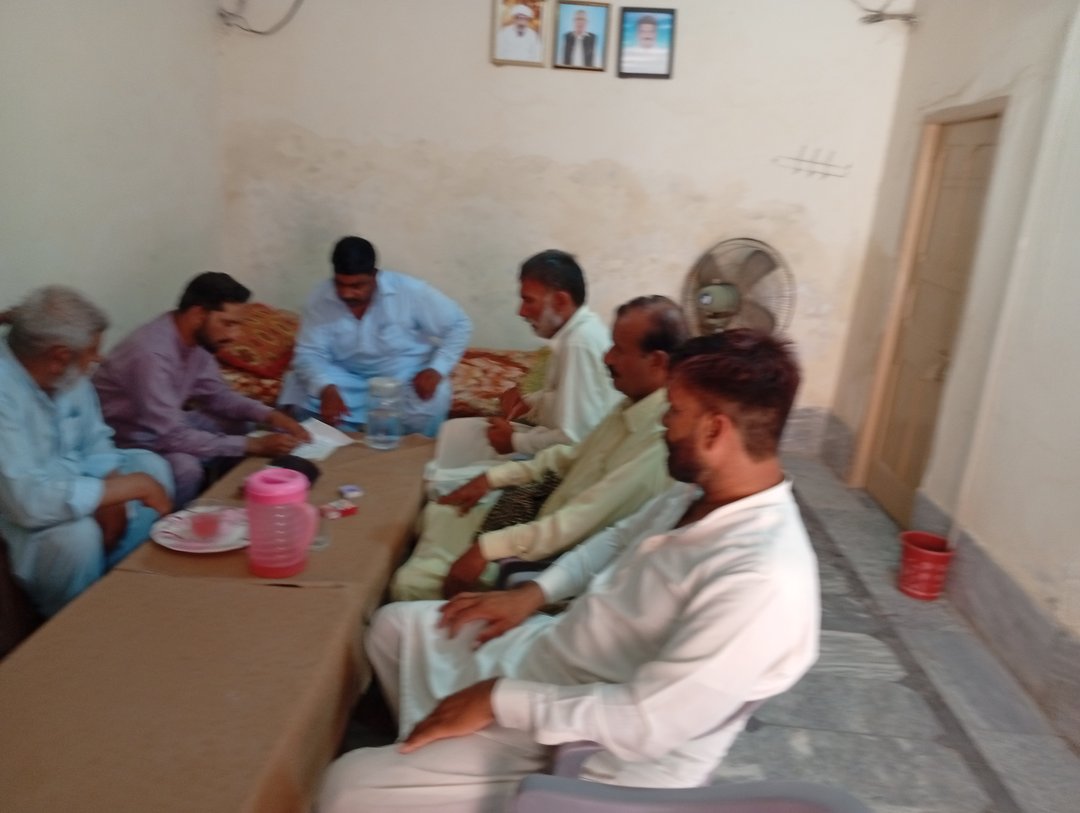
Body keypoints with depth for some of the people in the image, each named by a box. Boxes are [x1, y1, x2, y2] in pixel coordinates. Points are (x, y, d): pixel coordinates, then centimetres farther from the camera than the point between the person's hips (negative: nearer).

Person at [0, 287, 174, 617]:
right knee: (78, 535, -33)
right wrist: (132, 485, -32)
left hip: (66, 487, 8)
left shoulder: (67, 376, -8)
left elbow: (95, 441, 4)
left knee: (152, 466, 4)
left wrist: (111, 498, -15)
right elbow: (28, 501, -39)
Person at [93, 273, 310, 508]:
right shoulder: (152, 353, -32)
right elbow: (170, 437, -34)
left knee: (240, 425, 2)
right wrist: (252, 445, -32)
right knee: (186, 467, -31)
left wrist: (268, 414, -12)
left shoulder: (195, 339, -7)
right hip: (122, 439, -8)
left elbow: (217, 394, 5)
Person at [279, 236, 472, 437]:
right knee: (299, 388, -22)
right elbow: (309, 353, -15)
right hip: (349, 378, 2)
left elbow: (459, 324, -13)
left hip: (407, 378, -2)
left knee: (431, 399, -33)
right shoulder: (321, 299, -13)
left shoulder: (410, 291, -21)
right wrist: (326, 389, -37)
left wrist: (436, 369, -27)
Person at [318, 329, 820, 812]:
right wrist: (535, 593, 3)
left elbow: (646, 721, -31)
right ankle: (428, 752, 35)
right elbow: (620, 539, 15)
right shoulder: (702, 490, -4)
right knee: (396, 624, 19)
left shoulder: (765, 580, -31)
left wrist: (500, 699, -22)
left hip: (588, 755, -8)